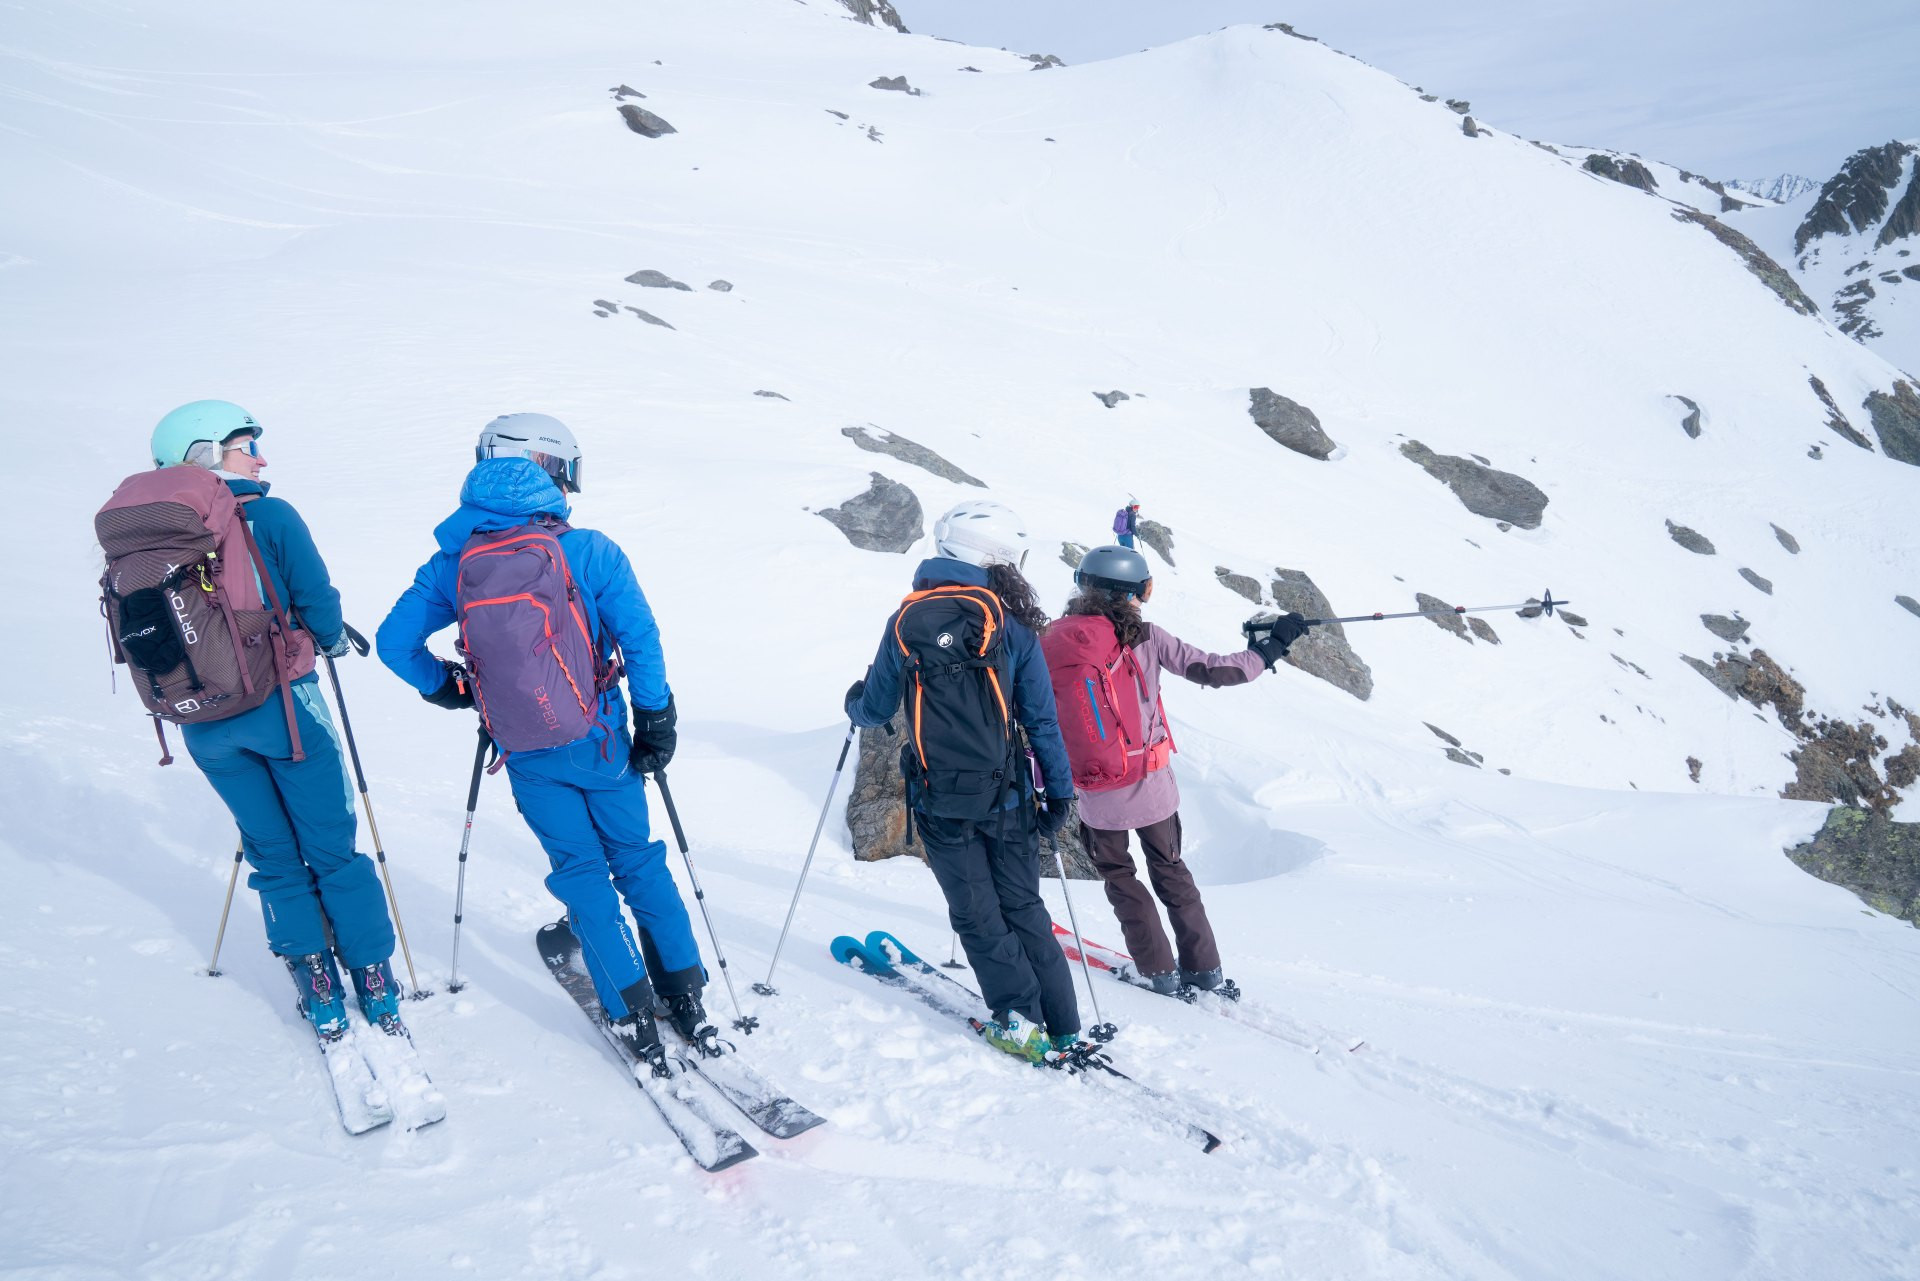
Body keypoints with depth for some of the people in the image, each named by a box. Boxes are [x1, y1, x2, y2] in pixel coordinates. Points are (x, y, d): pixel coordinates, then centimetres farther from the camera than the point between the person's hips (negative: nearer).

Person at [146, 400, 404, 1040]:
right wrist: (333, 639, 10)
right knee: (333, 849, 9)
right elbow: (317, 603, -12)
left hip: (200, 721, 4)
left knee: (271, 851, 17)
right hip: (281, 705, -4)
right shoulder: (270, 517, -11)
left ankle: (316, 988, 18)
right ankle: (375, 983, 15)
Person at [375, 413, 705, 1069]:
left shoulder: (453, 561, -2)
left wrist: (444, 686, 17)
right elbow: (640, 637, -15)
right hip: (600, 741, -1)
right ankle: (685, 995, 21)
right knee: (638, 861, 16)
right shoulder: (588, 550, -11)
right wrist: (656, 719, -4)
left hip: (526, 755, 2)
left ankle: (633, 1014, 16)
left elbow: (394, 642, 1)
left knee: (581, 874, 14)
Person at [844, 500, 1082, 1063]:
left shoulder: (905, 623, -4)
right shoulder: (1012, 625, -5)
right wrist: (1059, 790, 6)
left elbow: (876, 711, 5)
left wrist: (855, 703, 28)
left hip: (939, 800, -1)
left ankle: (1018, 1018, 7)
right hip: (1004, 795, 1)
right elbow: (1041, 719, -3)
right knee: (1023, 906, 13)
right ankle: (1062, 1025, 15)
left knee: (976, 914, 11)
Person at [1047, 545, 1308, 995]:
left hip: (1096, 792, 0)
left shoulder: (1054, 643, -7)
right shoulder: (1145, 636, -10)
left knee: (1118, 876, 20)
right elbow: (1211, 670, -10)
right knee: (1170, 870, 21)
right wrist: (1271, 648, 3)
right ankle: (1205, 967, 25)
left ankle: (1160, 970, 19)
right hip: (1151, 784, 1)